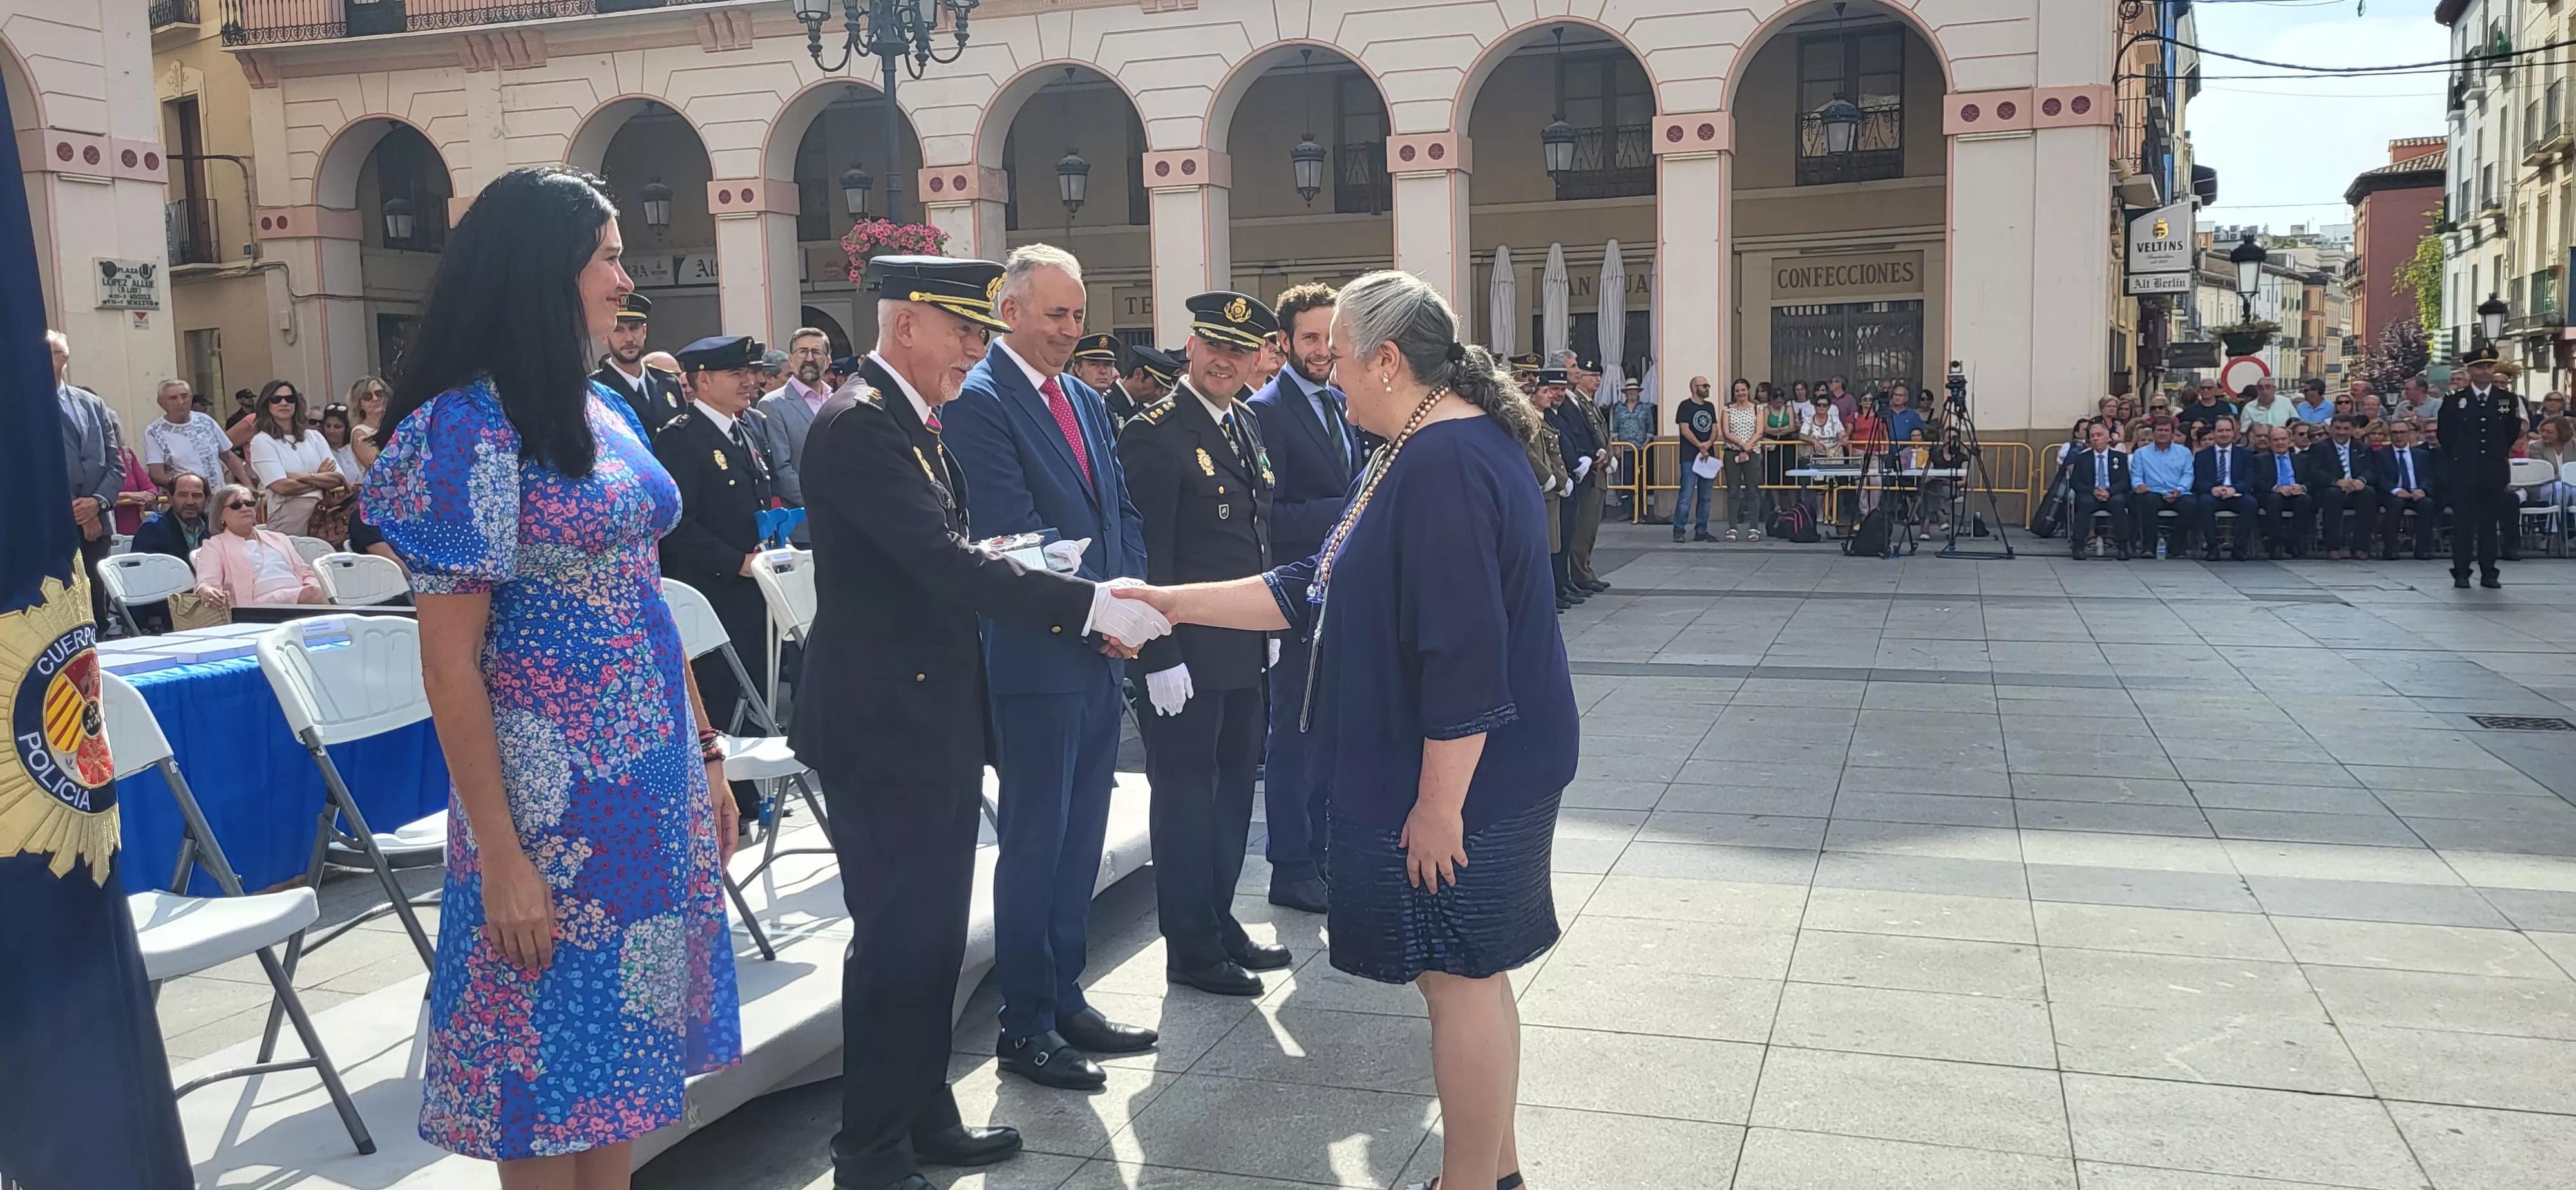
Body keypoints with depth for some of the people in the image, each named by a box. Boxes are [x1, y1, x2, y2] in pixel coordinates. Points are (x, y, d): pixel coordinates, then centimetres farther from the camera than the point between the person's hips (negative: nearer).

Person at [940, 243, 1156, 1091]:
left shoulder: (1086, 401, 15)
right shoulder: (979, 401, -11)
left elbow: (1122, 513, 15)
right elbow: (1012, 534, -18)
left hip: (1101, 651, 8)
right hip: (1037, 656, -8)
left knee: (1081, 835, 15)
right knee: (1034, 843, 1)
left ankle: (1065, 998, 28)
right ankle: (1025, 1027, 13)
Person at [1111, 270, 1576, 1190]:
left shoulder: (1447, 463, -22)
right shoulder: (1421, 451, 13)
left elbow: (1465, 657, -26)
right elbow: (1313, 590, 16)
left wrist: (1440, 804, -22)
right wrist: (1174, 603, 13)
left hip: (1459, 780, -10)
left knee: (1461, 976, 2)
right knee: (1469, 973, 19)